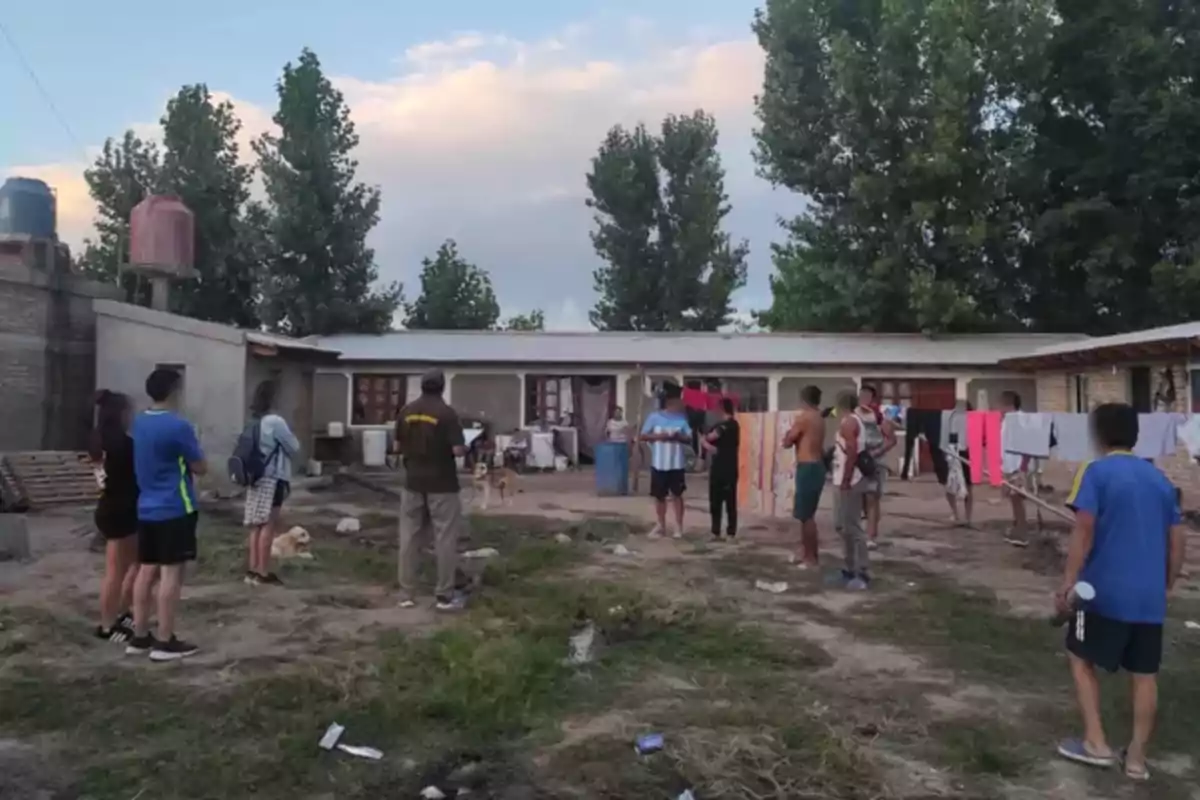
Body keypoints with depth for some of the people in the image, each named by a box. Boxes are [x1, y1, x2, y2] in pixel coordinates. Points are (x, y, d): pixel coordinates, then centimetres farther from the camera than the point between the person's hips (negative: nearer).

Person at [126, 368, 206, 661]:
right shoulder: (178, 426, -16)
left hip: (146, 508, 8)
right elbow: (201, 468, -8)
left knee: (147, 570, 12)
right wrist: (189, 459, 10)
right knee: (171, 572, -2)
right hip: (175, 510, -8)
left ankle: (140, 637, 19)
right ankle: (165, 642, 2)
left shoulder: (139, 423, 8)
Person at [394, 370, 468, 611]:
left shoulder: (406, 411, 3)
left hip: (413, 483, 5)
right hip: (441, 485, -5)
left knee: (409, 538, 10)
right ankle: (445, 596, 5)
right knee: (445, 539, 2)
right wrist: (465, 449, 4)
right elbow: (458, 450, -17)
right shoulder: (446, 413, -12)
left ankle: (406, 594, 14)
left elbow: (398, 448, 8)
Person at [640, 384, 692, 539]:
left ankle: (679, 526, 12)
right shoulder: (654, 417, -4)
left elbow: (689, 439, 2)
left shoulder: (682, 418, 1)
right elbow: (643, 436, 0)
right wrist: (657, 436, -16)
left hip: (677, 464, 0)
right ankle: (661, 525, 22)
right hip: (659, 464, 0)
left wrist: (678, 437, -17)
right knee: (659, 496, 9)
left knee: (677, 495, 3)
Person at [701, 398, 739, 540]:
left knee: (730, 501, -3)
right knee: (715, 501, 9)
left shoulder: (731, 424, -11)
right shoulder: (718, 424, 16)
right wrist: (708, 445, -9)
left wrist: (707, 438, 3)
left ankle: (731, 533, 1)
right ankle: (715, 532, 16)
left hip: (729, 470, -8)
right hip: (717, 468, 8)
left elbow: (710, 437, -18)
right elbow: (704, 440, 11)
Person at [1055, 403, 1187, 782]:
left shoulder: (1096, 472, -7)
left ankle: (1096, 743, 11)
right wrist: (1167, 585, 23)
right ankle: (1137, 757, 18)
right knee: (1144, 674, 13)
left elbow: (1084, 530, -16)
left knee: (1081, 659, 13)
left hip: (1104, 590, -5)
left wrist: (1068, 582, -14)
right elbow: (1177, 539, 12)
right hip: (1150, 595, 5)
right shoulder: (1159, 478, 10)